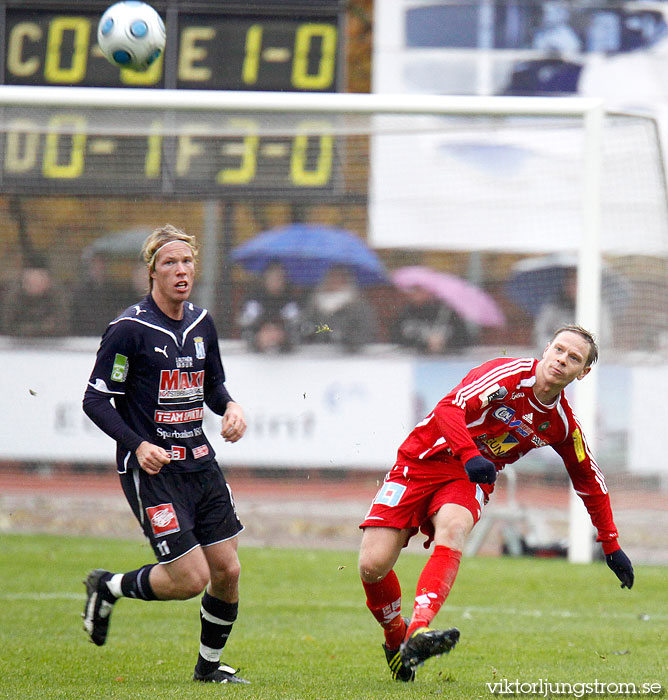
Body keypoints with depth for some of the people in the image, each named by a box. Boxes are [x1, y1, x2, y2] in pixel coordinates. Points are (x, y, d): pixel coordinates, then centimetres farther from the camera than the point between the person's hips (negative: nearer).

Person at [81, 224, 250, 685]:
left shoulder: (201, 323, 9)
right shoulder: (129, 329, -12)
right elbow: (96, 400, -11)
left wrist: (231, 408, 0)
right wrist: (139, 445, -23)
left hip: (199, 463, 7)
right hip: (151, 469, -7)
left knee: (227, 570, 3)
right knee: (191, 579, -11)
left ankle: (210, 665, 23)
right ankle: (108, 588, 15)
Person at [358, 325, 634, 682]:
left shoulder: (562, 424, 3)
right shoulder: (509, 373, -14)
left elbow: (589, 480, 19)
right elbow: (450, 408, -25)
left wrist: (611, 545, 21)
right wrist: (470, 455, -42)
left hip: (468, 480, 3)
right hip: (421, 461, -3)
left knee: (452, 529, -34)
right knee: (373, 564, -16)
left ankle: (418, 632, -52)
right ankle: (395, 637, 15)